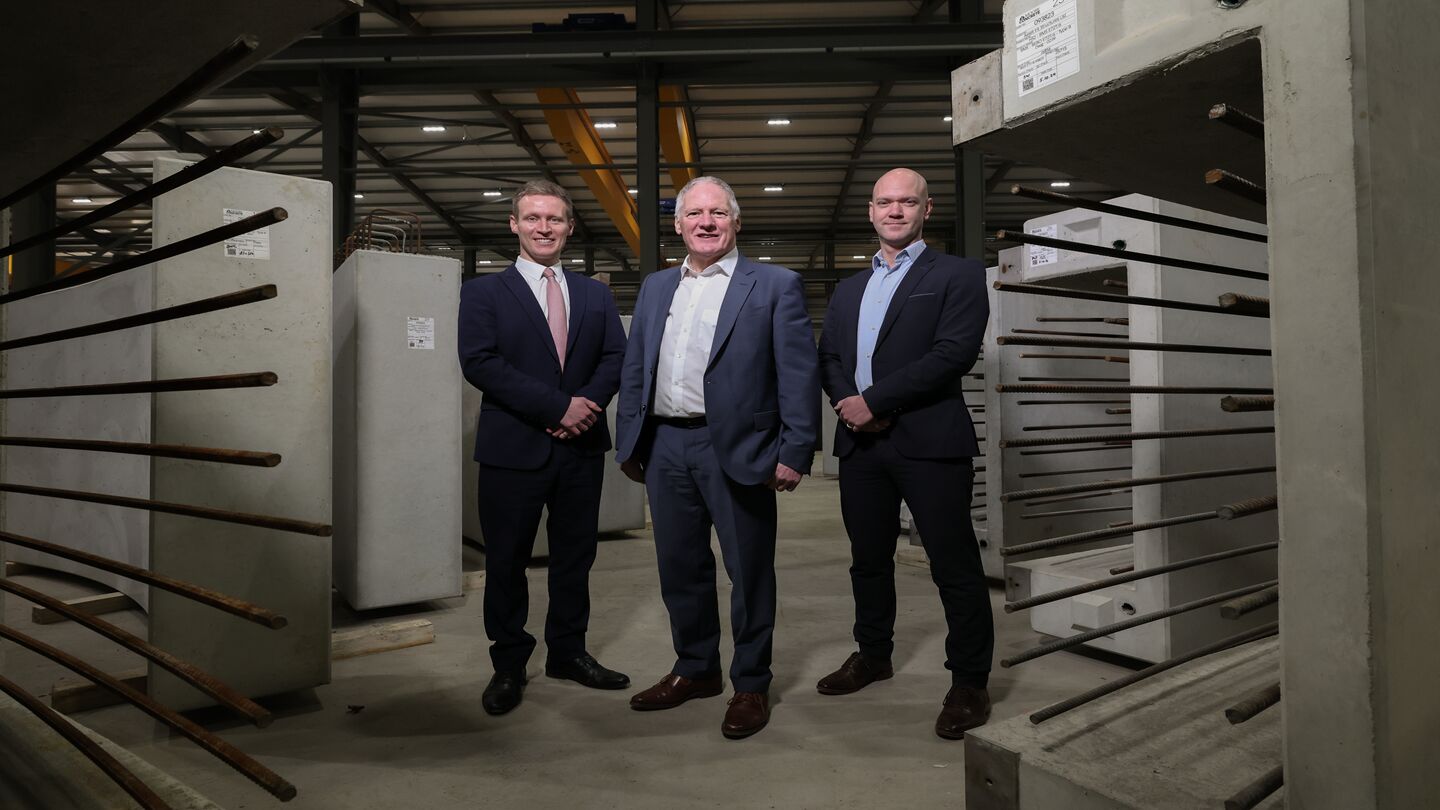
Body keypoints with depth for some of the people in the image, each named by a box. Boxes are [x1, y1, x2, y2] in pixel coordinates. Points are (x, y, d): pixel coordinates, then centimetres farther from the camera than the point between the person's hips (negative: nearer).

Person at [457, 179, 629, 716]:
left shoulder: (596, 295, 13)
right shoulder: (484, 293, 1)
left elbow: (616, 356, 6)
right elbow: (480, 362, -12)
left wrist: (590, 403, -14)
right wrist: (559, 406, -18)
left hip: (581, 446, 4)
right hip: (513, 449, -3)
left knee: (575, 555, 12)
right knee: (507, 561, 7)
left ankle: (568, 652, 29)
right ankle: (508, 666, 23)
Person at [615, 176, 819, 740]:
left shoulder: (775, 285, 0)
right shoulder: (656, 288, 16)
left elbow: (799, 373, -6)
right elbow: (634, 369, 16)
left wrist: (794, 453, -13)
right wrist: (628, 442, 11)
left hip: (737, 450, -5)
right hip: (666, 446, 5)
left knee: (749, 571, 5)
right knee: (679, 568, 15)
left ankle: (751, 684, 24)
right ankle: (695, 670, 34)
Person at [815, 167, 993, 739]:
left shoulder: (958, 274, 1)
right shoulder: (849, 289, 19)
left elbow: (954, 352, -12)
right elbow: (828, 357, 14)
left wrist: (874, 400, -15)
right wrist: (845, 401, -8)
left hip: (928, 441, -5)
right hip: (860, 443, 6)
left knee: (955, 564, 0)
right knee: (868, 559, 16)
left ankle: (969, 683, 15)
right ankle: (873, 656, 35)